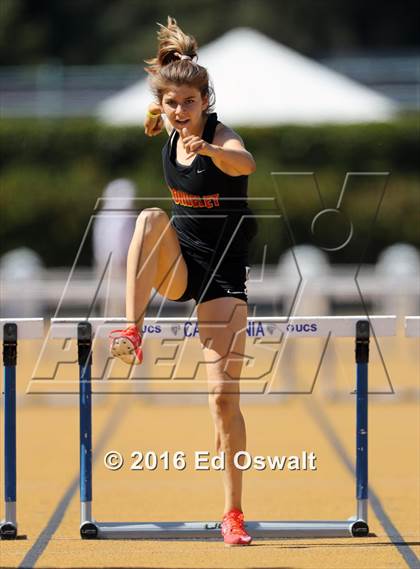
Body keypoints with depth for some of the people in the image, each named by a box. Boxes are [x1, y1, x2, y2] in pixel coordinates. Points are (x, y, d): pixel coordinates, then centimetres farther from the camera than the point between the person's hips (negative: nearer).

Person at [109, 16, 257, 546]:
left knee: (223, 394, -9)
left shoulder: (221, 138, -16)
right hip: (176, 266, 4)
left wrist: (208, 150, -61)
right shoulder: (170, 134, 1)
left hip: (222, 277, -4)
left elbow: (244, 163, -45)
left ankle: (233, 513, 0)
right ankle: (133, 331, -36)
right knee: (151, 218, -30)